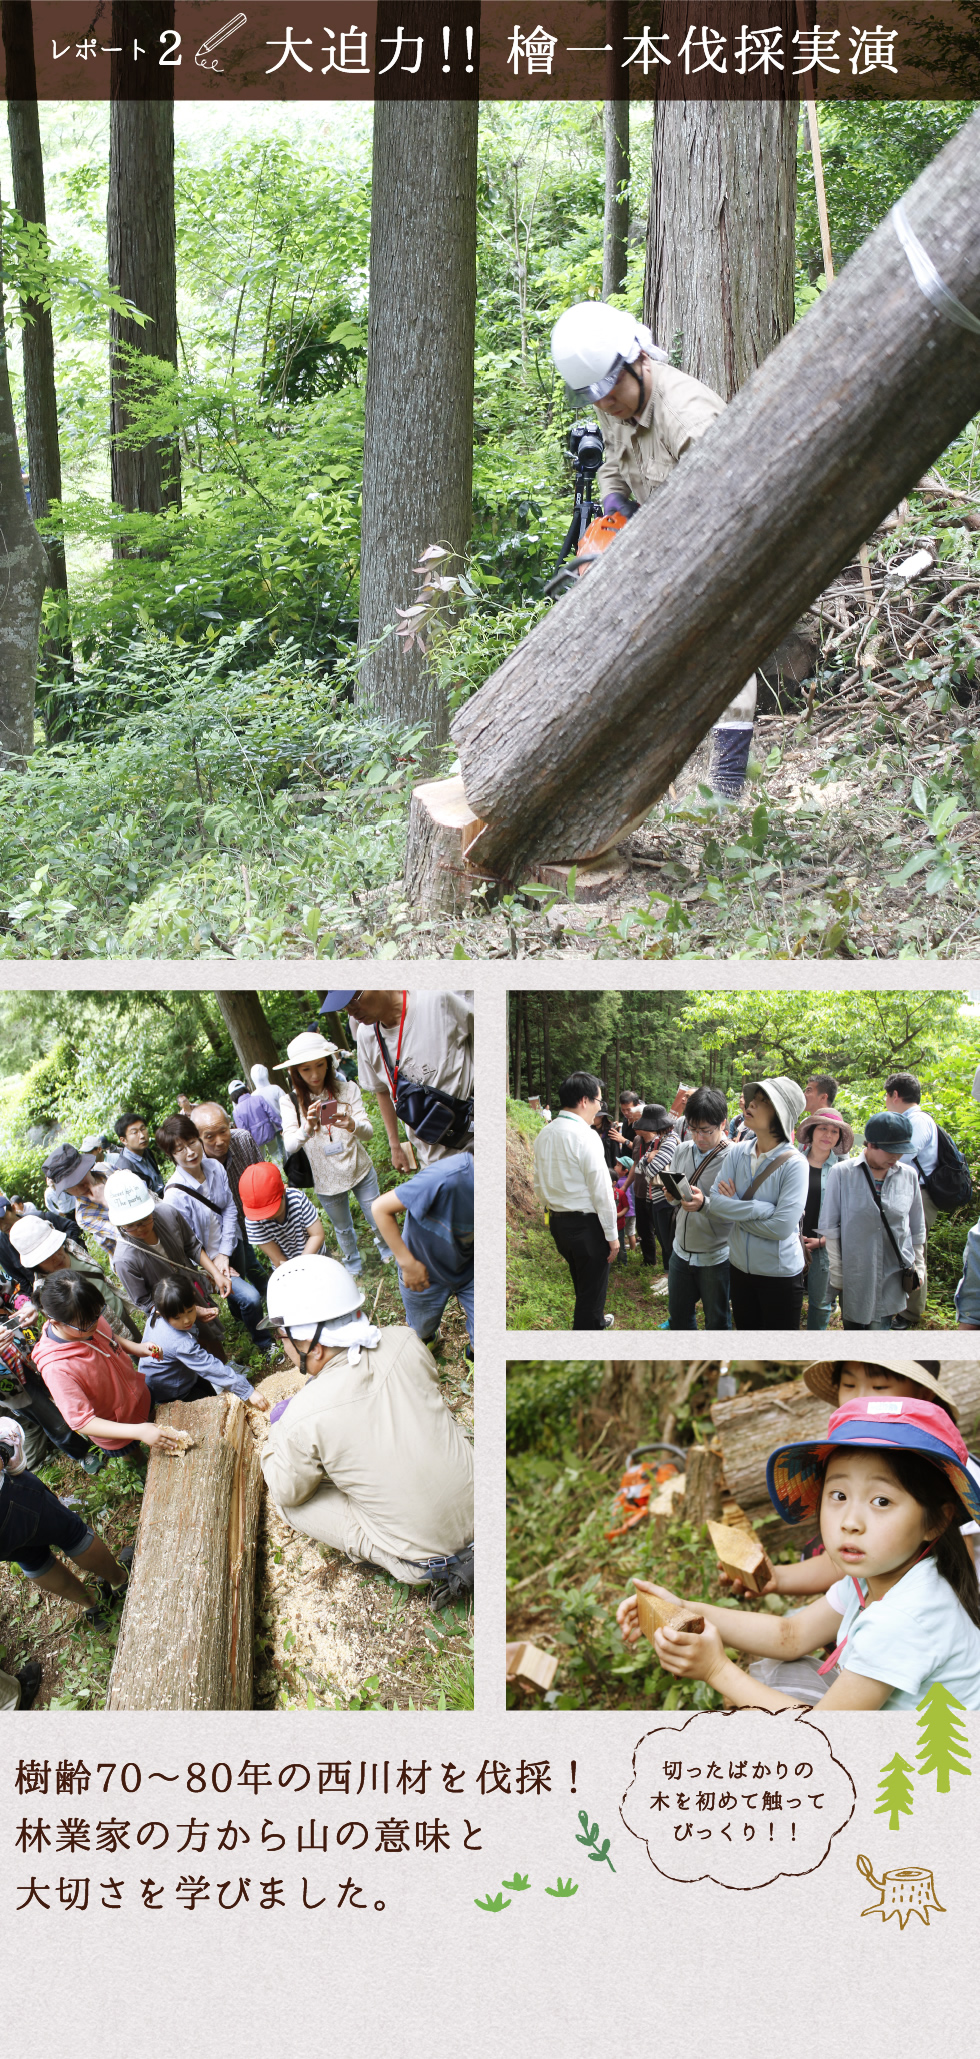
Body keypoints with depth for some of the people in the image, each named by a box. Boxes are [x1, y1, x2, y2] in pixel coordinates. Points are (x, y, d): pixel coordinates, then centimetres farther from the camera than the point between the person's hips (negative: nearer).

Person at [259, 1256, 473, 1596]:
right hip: (478, 1509, 5)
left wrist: (278, 1428, 15)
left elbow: (288, 1492, -3)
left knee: (287, 1501, 10)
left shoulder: (302, 1419, -23)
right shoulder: (405, 1343, -11)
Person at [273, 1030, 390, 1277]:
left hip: (360, 1171, 0)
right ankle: (353, 1265, 50)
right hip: (327, 1181, 0)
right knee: (343, 1229, 21)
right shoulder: (291, 1102, -15)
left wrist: (353, 1125, -43)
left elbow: (368, 1132, -18)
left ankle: (387, 1251, 49)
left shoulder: (348, 1089, -14)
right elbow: (289, 1145, -24)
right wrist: (307, 1129, -47)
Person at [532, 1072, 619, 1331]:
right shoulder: (585, 1136, -20)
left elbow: (539, 1185, 12)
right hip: (587, 1223, -8)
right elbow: (601, 1190, -19)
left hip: (557, 1221, 8)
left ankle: (596, 1321, 49)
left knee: (582, 1283, 28)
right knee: (592, 1290, 4)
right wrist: (612, 1234, -12)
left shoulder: (544, 1135, 4)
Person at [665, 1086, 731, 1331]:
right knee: (678, 1315, 19)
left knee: (717, 1322, 11)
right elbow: (673, 1200, 10)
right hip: (681, 1251, 6)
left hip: (715, 1256, -6)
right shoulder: (682, 1151, 3)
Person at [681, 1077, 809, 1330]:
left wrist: (735, 1209, -13)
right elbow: (716, 1202, -12)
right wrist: (763, 1209, -24)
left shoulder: (794, 1164, -19)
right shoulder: (737, 1153, -3)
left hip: (779, 1274, -5)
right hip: (740, 1268, 5)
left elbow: (782, 1227, -25)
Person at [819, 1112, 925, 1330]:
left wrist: (917, 1268, 12)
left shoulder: (909, 1175, 2)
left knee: (880, 1327, -2)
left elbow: (917, 1228, 11)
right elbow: (830, 1228, -2)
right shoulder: (841, 1173, -6)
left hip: (893, 1277, 1)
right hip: (854, 1276, -1)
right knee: (854, 1327, 7)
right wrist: (836, 1273, -3)